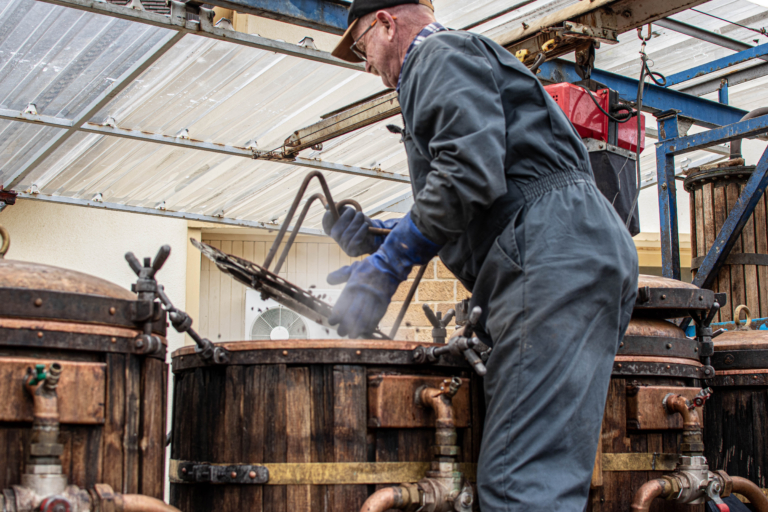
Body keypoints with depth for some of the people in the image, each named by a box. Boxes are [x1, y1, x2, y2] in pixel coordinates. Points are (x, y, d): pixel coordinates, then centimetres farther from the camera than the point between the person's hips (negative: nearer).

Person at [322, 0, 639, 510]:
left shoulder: (440, 54, 4)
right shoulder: (468, 63, 36)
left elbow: (470, 171, -15)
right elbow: (467, 223, 33)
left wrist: (387, 266, -8)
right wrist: (376, 237, 27)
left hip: (554, 259, -11)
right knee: (543, 471, 8)